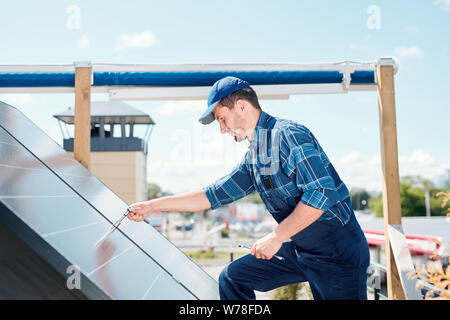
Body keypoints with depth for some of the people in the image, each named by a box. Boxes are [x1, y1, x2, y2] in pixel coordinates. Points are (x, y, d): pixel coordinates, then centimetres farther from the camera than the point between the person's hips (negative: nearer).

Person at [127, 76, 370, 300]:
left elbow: (321, 194, -24)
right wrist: (152, 206, 13)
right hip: (299, 249, 8)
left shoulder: (289, 134, -17)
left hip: (337, 250, -8)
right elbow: (213, 195, 13)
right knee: (232, 277, 9)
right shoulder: (252, 161, 10)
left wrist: (276, 237, -19)